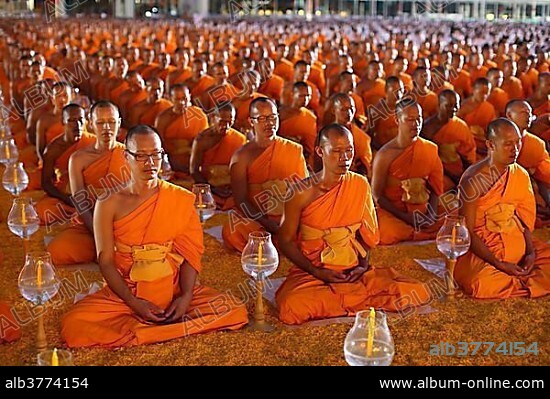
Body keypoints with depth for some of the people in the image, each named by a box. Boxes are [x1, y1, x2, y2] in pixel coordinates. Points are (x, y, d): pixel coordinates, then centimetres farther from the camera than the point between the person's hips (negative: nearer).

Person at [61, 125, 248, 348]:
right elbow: (106, 261, -3)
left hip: (174, 292, 1)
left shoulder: (180, 200, 2)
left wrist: (186, 296, -17)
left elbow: (190, 254, 0)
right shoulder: (109, 205, -1)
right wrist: (133, 303, -17)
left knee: (235, 312, -20)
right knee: (73, 325, -27)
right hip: (124, 294, 0)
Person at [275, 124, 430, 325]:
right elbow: (286, 241, -2)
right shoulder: (301, 193, -8)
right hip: (311, 273, -3)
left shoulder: (361, 184, 3)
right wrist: (316, 272, -13)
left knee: (417, 293, -16)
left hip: (354, 272, 3)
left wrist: (363, 265, -2)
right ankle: (357, 301, -12)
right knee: (291, 308, -36)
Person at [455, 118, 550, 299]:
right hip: (481, 249, -6)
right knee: (484, 284, -35)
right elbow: (467, 232, -16)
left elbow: (525, 219, 10)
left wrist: (531, 252, -8)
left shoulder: (522, 175, 4)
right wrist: (499, 264, -20)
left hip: (517, 243, 6)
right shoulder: (473, 180, -17)